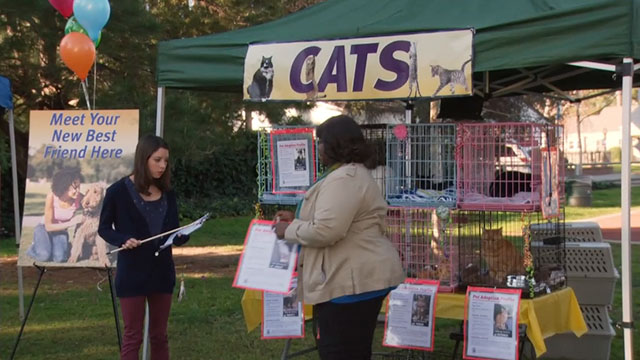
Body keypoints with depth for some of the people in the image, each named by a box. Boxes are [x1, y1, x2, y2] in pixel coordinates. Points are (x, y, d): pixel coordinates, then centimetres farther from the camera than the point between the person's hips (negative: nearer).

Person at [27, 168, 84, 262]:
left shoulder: (80, 198, -24)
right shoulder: (51, 197, -29)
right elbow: (48, 226, -22)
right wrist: (70, 223, -30)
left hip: (61, 231, 2)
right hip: (44, 228, -2)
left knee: (60, 258, -27)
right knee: (44, 256, -30)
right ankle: (36, 247, 6)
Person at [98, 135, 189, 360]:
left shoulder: (167, 193, 5)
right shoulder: (119, 191, -9)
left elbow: (173, 232, 7)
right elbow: (104, 228, -1)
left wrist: (183, 236, -16)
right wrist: (123, 240, -20)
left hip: (162, 271, 5)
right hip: (132, 273, -5)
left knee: (159, 335, 12)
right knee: (133, 335, 0)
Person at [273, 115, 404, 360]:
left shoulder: (343, 179, -20)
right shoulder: (353, 173, 17)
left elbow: (326, 231, -27)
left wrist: (289, 230, -11)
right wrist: (296, 219, 16)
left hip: (353, 281, -12)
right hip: (359, 277, 12)